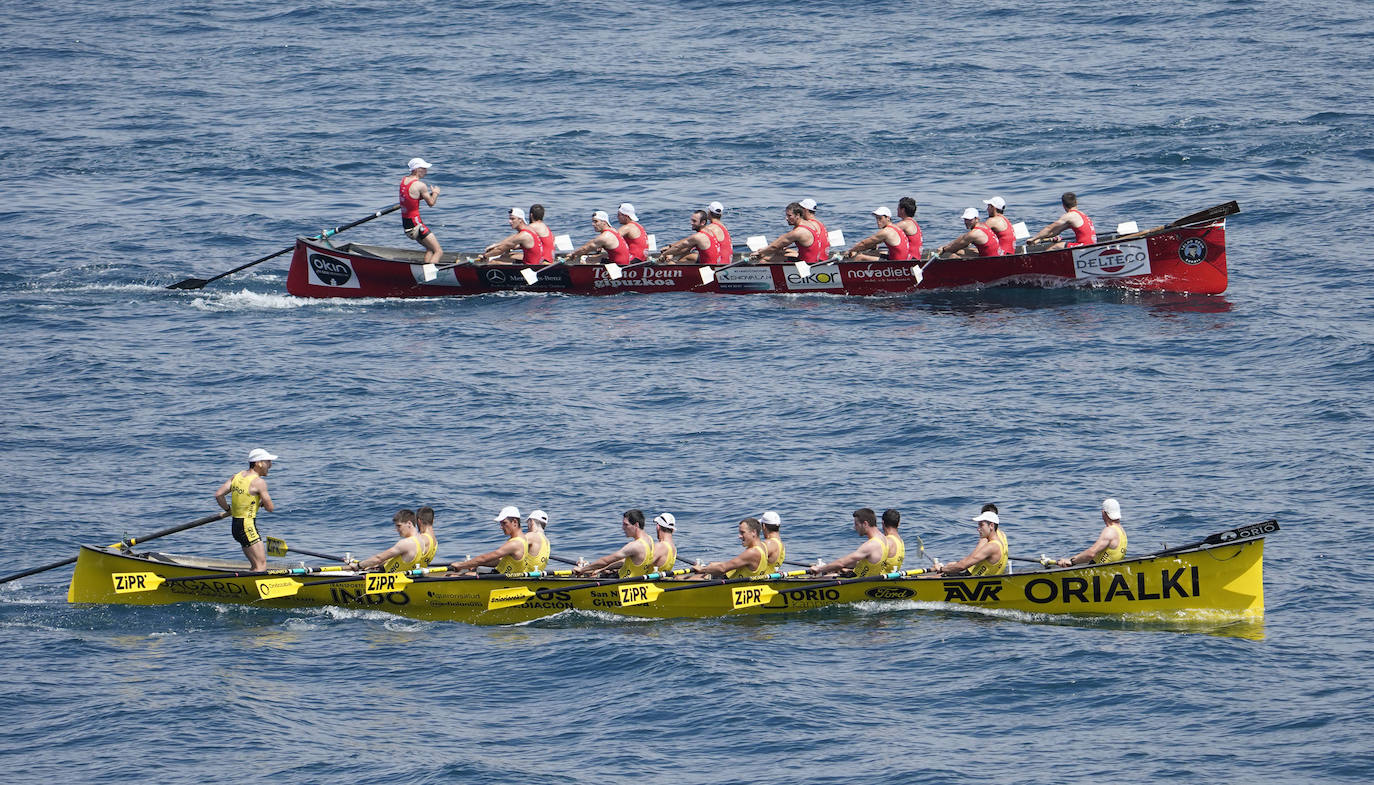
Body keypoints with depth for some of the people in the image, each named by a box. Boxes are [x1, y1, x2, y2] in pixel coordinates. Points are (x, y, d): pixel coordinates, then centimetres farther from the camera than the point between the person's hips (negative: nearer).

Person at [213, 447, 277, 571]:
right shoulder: (258, 482, -13)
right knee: (261, 566, -11)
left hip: (236, 525, 9)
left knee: (256, 565, 16)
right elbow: (270, 508, -10)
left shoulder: (237, 477, 9)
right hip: (247, 527, -9)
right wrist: (263, 503, 11)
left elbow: (218, 495, 5)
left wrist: (228, 510, 19)